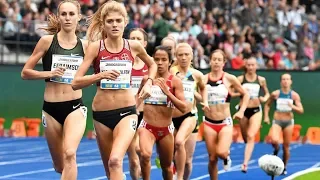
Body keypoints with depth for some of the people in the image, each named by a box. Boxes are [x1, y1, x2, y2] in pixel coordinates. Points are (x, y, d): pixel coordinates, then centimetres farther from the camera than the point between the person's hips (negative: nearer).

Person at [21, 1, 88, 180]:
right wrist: (48, 73, -13)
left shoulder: (85, 45, 3)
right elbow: (25, 72, 1)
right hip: (51, 108, 1)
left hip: (75, 106, -1)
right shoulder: (47, 41, -1)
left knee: (70, 154, -26)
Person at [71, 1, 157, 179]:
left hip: (126, 111, -1)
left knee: (115, 161, -25)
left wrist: (149, 83, 6)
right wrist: (101, 75, -22)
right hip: (101, 113, 1)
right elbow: (76, 82, -8)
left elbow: (152, 64, 23)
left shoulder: (134, 46, 0)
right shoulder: (96, 46, -5)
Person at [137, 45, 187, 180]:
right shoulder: (146, 79, 1)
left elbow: (183, 108, -12)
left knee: (166, 166, 15)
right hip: (147, 126, 0)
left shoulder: (175, 81, -5)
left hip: (166, 129, 0)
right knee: (145, 155, -30)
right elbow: (138, 98, 18)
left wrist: (167, 92, -20)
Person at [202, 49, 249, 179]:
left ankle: (227, 156, 15)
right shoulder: (204, 79, -2)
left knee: (221, 153, -22)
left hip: (225, 123, -2)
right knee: (212, 158, 3)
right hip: (209, 123, 2)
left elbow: (245, 94, 5)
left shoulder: (229, 78, -5)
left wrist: (241, 111, -4)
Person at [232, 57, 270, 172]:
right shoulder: (240, 79, -3)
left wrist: (265, 98, -7)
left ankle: (245, 163, -24)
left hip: (256, 110, -1)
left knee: (251, 136, -18)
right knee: (245, 138, 13)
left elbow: (267, 93, 15)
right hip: (243, 110, 1)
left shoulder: (261, 80, 1)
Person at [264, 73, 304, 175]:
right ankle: (276, 150, 11)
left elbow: (301, 111, -5)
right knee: (274, 141, -26)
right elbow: (267, 105, 11)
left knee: (286, 146, 5)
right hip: (277, 121, -1)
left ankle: (284, 167, 23)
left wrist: (292, 106, -23)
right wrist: (266, 116, 0)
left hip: (288, 122, 1)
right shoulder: (275, 94, -6)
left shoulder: (294, 95, -4)